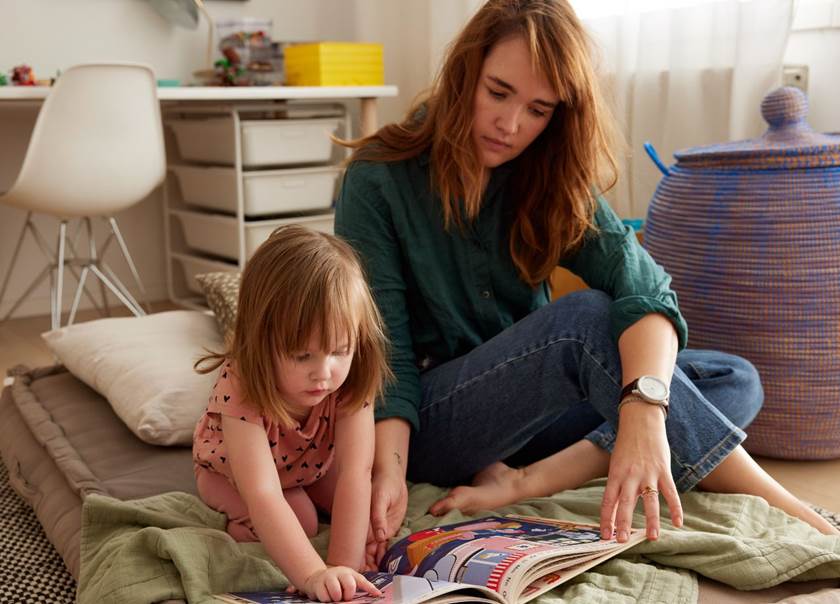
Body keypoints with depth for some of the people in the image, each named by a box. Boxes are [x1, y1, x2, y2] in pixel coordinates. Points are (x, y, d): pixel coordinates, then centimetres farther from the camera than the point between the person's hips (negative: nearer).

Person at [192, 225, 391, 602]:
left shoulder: (352, 379, -35)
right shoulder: (241, 388, -44)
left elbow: (355, 472, -41)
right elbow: (262, 496, -52)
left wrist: (344, 565, -49)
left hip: (313, 463, 4)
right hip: (232, 468, -4)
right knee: (301, 520, -26)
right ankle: (234, 518, 2)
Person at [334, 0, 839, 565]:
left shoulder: (549, 179, -2)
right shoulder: (379, 179, -12)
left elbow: (643, 286, -19)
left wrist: (643, 411, -38)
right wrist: (390, 472, -32)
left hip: (526, 408, 6)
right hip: (425, 419, -5)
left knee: (734, 381, -9)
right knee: (586, 318, -31)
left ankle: (524, 482, -28)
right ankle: (775, 505, -23)